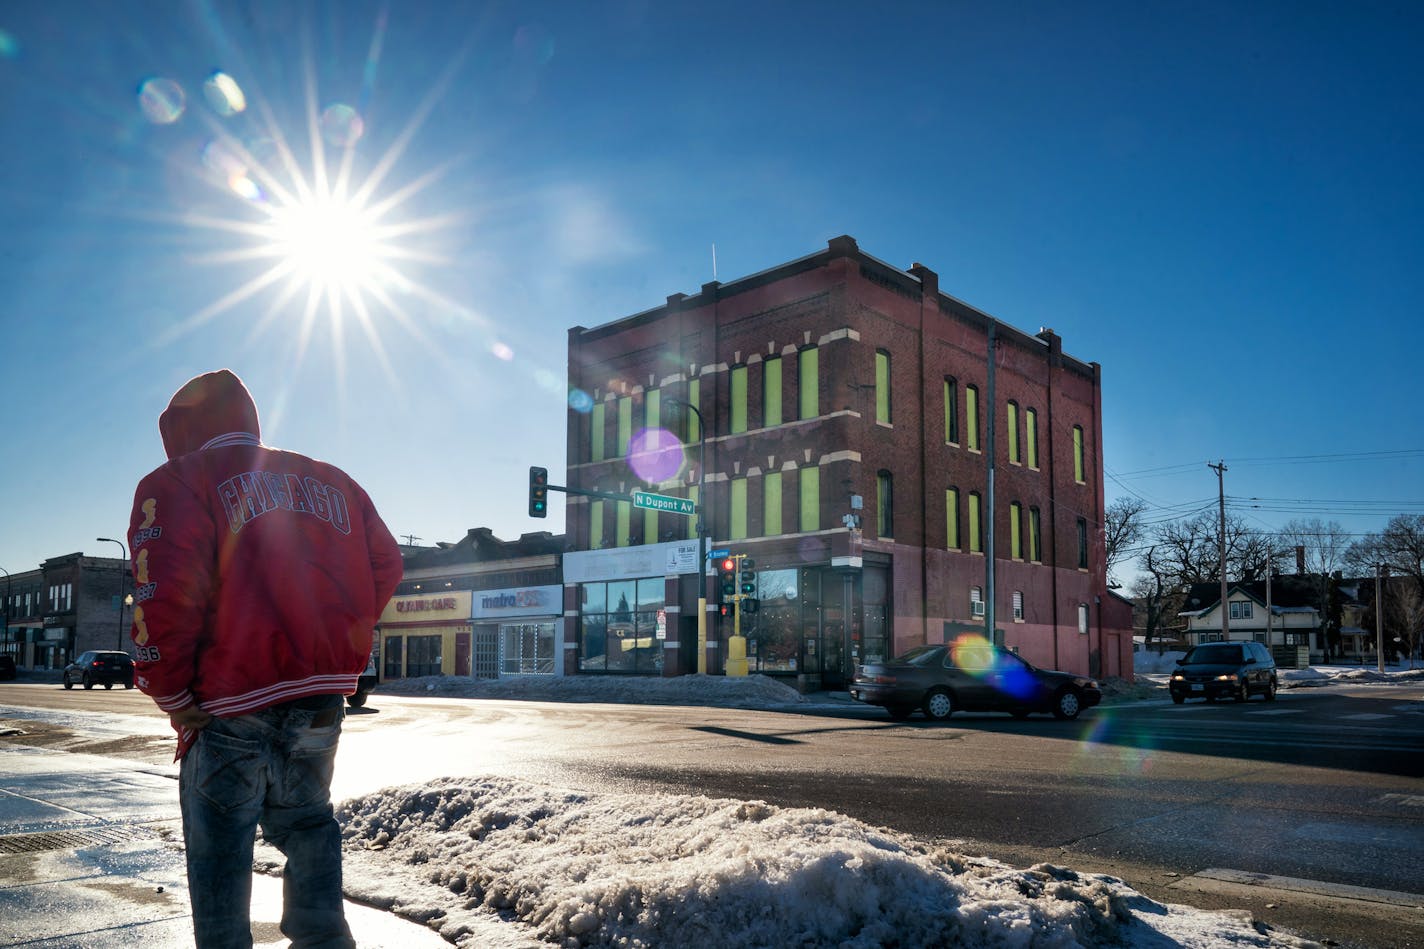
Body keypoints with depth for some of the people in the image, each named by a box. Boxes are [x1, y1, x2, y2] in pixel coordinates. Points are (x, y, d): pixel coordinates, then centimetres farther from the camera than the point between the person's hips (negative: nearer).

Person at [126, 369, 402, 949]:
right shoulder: (329, 481, 14)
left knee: (219, 847, 10)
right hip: (324, 695, 6)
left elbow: (166, 599, -17)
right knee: (305, 819, 23)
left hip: (234, 705, -5)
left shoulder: (177, 483, -4)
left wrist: (172, 696, -6)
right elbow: (384, 565, 13)